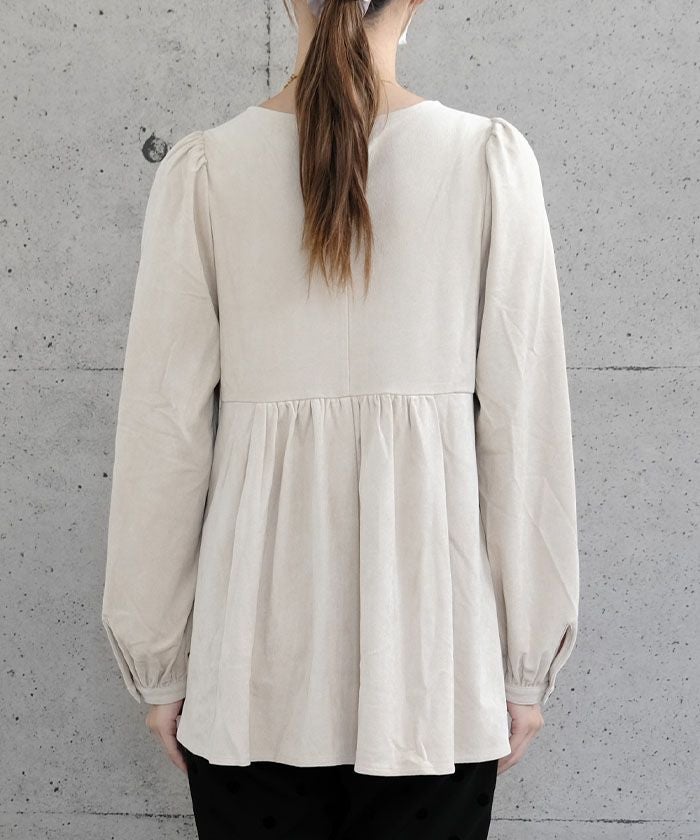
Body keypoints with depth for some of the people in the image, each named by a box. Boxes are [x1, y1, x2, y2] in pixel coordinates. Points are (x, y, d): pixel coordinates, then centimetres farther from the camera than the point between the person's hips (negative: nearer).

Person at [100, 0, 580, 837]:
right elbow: (524, 428, -5)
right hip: (435, 655, 0)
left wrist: (158, 666, 8)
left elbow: (164, 431, -4)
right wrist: (527, 663, 6)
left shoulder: (203, 169, -6)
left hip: (255, 668, 1)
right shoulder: (492, 159, -6)